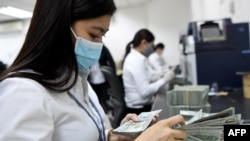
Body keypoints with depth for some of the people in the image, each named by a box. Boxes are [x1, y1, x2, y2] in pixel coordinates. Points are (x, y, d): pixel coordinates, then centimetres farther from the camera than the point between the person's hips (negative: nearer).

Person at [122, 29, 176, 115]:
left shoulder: (135, 58, 8)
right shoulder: (136, 60, -21)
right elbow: (145, 91, -25)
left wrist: (158, 79, 6)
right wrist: (164, 80, -16)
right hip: (140, 109, -9)